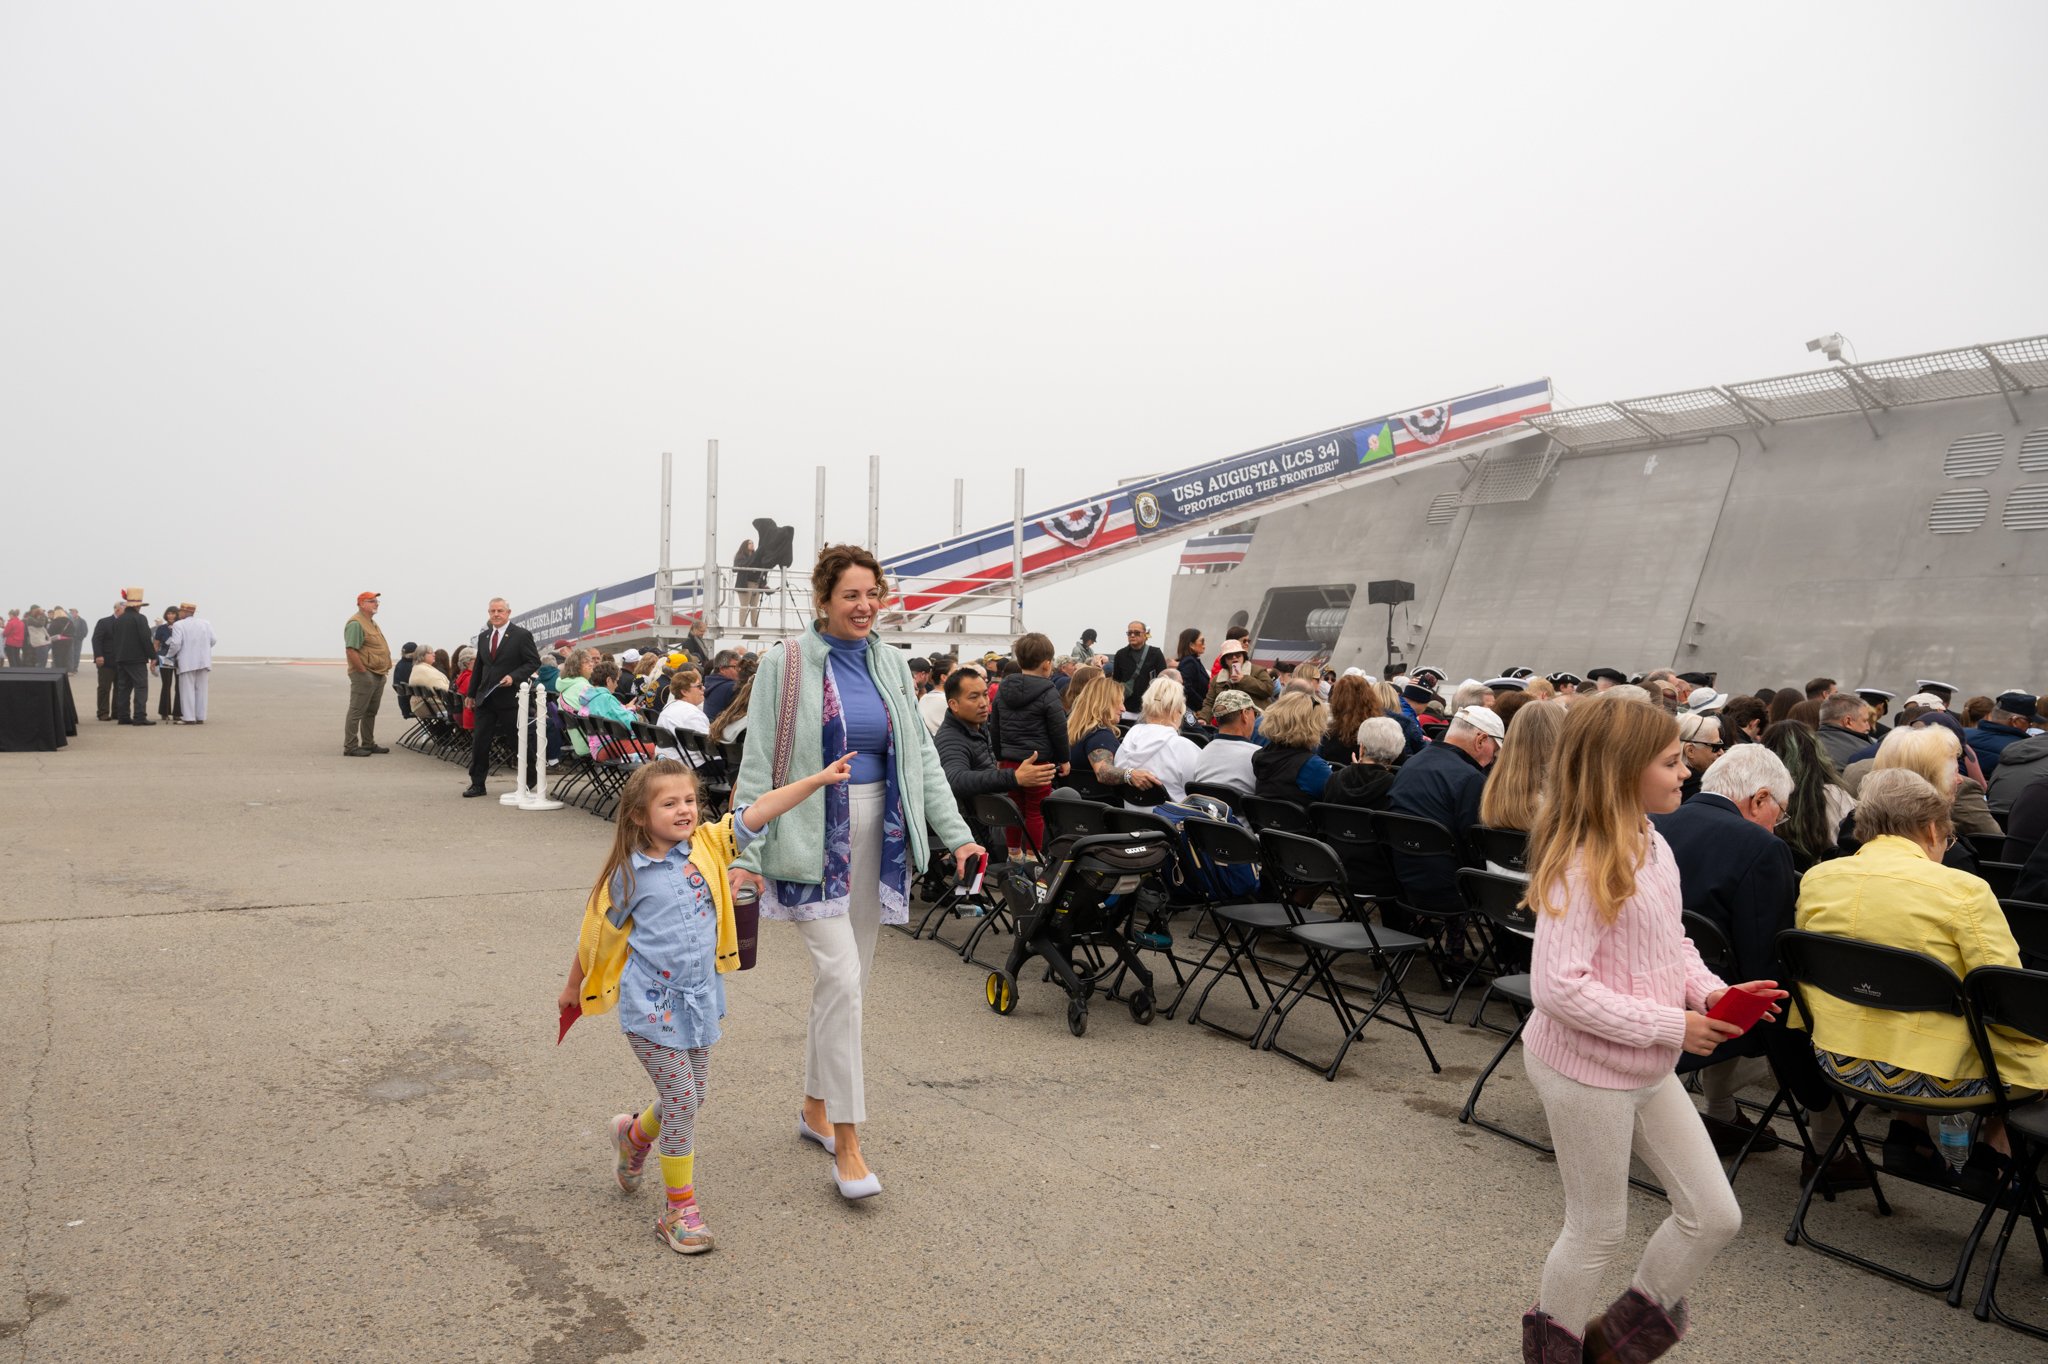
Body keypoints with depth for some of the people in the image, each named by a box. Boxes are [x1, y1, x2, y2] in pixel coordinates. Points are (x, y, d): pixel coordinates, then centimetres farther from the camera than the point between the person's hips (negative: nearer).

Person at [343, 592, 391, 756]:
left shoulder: (372, 623, 19)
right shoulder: (356, 623, -13)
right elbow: (351, 651, -21)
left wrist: (383, 670, 16)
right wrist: (364, 672, -19)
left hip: (377, 675, 10)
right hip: (364, 675, -10)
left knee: (371, 712, 16)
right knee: (356, 712, -6)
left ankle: (368, 744, 24)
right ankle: (350, 747, -3)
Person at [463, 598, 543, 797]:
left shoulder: (522, 635, -6)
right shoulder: (483, 636, 13)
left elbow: (534, 662, -8)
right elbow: (479, 667, 20)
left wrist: (514, 677, -21)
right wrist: (471, 694, 18)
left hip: (509, 697, -5)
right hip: (485, 697, 5)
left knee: (517, 740, 5)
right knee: (479, 741, 2)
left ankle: (532, 778, 23)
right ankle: (477, 783, 9)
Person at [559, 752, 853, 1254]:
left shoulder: (706, 846, -3)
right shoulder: (629, 875, -10)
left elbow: (758, 813, -12)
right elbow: (595, 935, 2)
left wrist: (818, 779, -20)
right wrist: (573, 989, 13)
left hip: (699, 1001, 5)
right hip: (651, 1006, -5)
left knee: (693, 1096, 17)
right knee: (682, 1103, -3)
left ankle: (634, 1134, 48)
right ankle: (679, 1209, 14)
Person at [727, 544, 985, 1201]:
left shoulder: (890, 665, 8)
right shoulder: (785, 664, -7)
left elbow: (921, 755, 9)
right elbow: (757, 766, -8)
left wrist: (956, 834, 1)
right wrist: (746, 856, -13)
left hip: (879, 833, 5)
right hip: (815, 838, -5)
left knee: (843, 979, 13)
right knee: (841, 979, -12)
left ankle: (816, 1107, 31)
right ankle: (846, 1142, -3)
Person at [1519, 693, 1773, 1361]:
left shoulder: (1651, 844, 3)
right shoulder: (1580, 865, -24)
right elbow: (1559, 987, -29)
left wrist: (1707, 990, -3)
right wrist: (1670, 1027, -24)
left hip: (1648, 1068, 9)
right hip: (1586, 1067, -9)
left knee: (1715, 1214, 14)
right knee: (1599, 1230, 8)